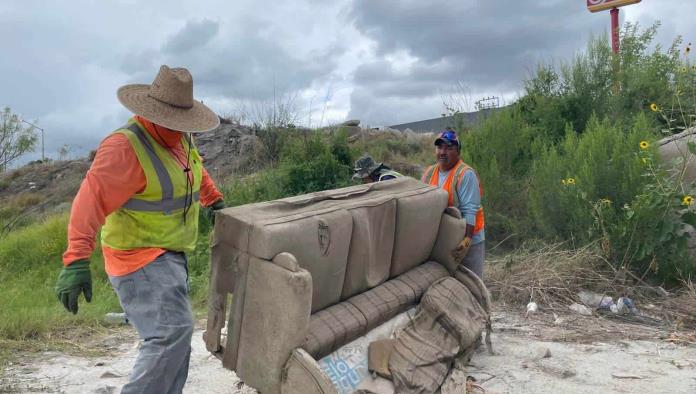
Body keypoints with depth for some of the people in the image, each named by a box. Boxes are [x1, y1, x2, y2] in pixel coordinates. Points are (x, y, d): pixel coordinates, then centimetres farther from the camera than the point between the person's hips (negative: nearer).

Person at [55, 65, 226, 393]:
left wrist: (214, 200, 32)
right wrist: (76, 260, -39)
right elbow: (91, 200, -31)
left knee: (175, 337, 17)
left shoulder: (179, 137, 5)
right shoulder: (126, 146, -22)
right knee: (172, 333, -23)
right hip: (140, 259, -9)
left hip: (169, 256, 9)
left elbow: (195, 169, 27)